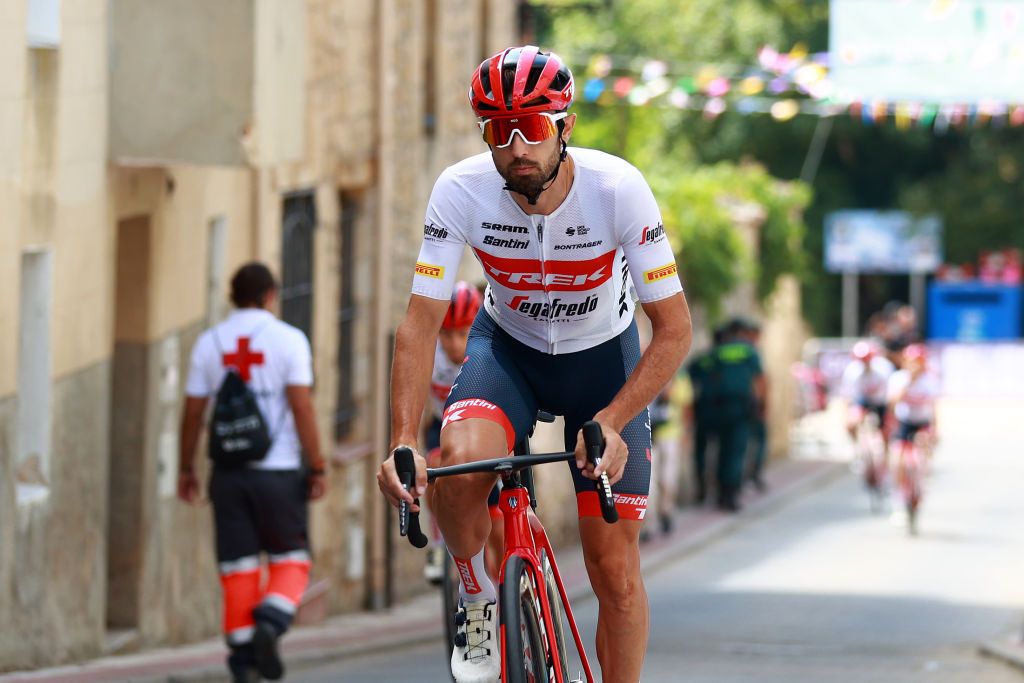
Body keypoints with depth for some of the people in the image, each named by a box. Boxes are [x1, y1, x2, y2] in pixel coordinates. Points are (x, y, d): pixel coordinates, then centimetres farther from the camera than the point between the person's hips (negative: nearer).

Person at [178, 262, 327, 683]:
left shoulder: (209, 343, 6)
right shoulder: (288, 340, -4)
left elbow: (193, 412, 6)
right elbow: (301, 407, -10)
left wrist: (186, 468, 15)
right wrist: (317, 467, -6)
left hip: (228, 472, 3)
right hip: (278, 472, -3)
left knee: (238, 567, 6)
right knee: (290, 560, 8)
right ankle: (269, 624, -17)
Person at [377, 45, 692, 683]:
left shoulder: (618, 189, -28)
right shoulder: (461, 192, -25)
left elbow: (674, 329, -24)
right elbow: (421, 323, -22)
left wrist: (610, 423, -36)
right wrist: (403, 442, -35)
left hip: (602, 355, 0)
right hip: (508, 347, 0)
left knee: (616, 571, -5)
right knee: (462, 459, -32)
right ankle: (480, 605, -5)